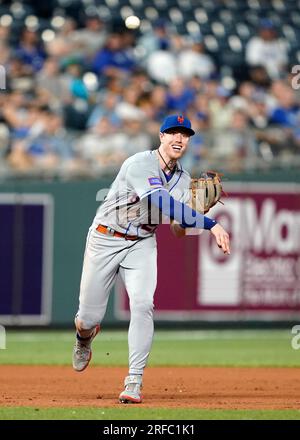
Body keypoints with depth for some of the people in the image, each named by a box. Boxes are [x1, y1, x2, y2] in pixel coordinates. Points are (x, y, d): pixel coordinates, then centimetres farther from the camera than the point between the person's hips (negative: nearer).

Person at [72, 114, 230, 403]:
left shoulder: (183, 180, 3)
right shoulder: (139, 165, -21)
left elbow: (179, 231, 3)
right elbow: (162, 202, -36)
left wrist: (197, 214, -18)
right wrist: (210, 224, -43)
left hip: (142, 244, 4)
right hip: (105, 239, -4)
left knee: (142, 304, -20)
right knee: (89, 318, 0)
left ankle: (134, 382, -17)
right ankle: (84, 338, 40)